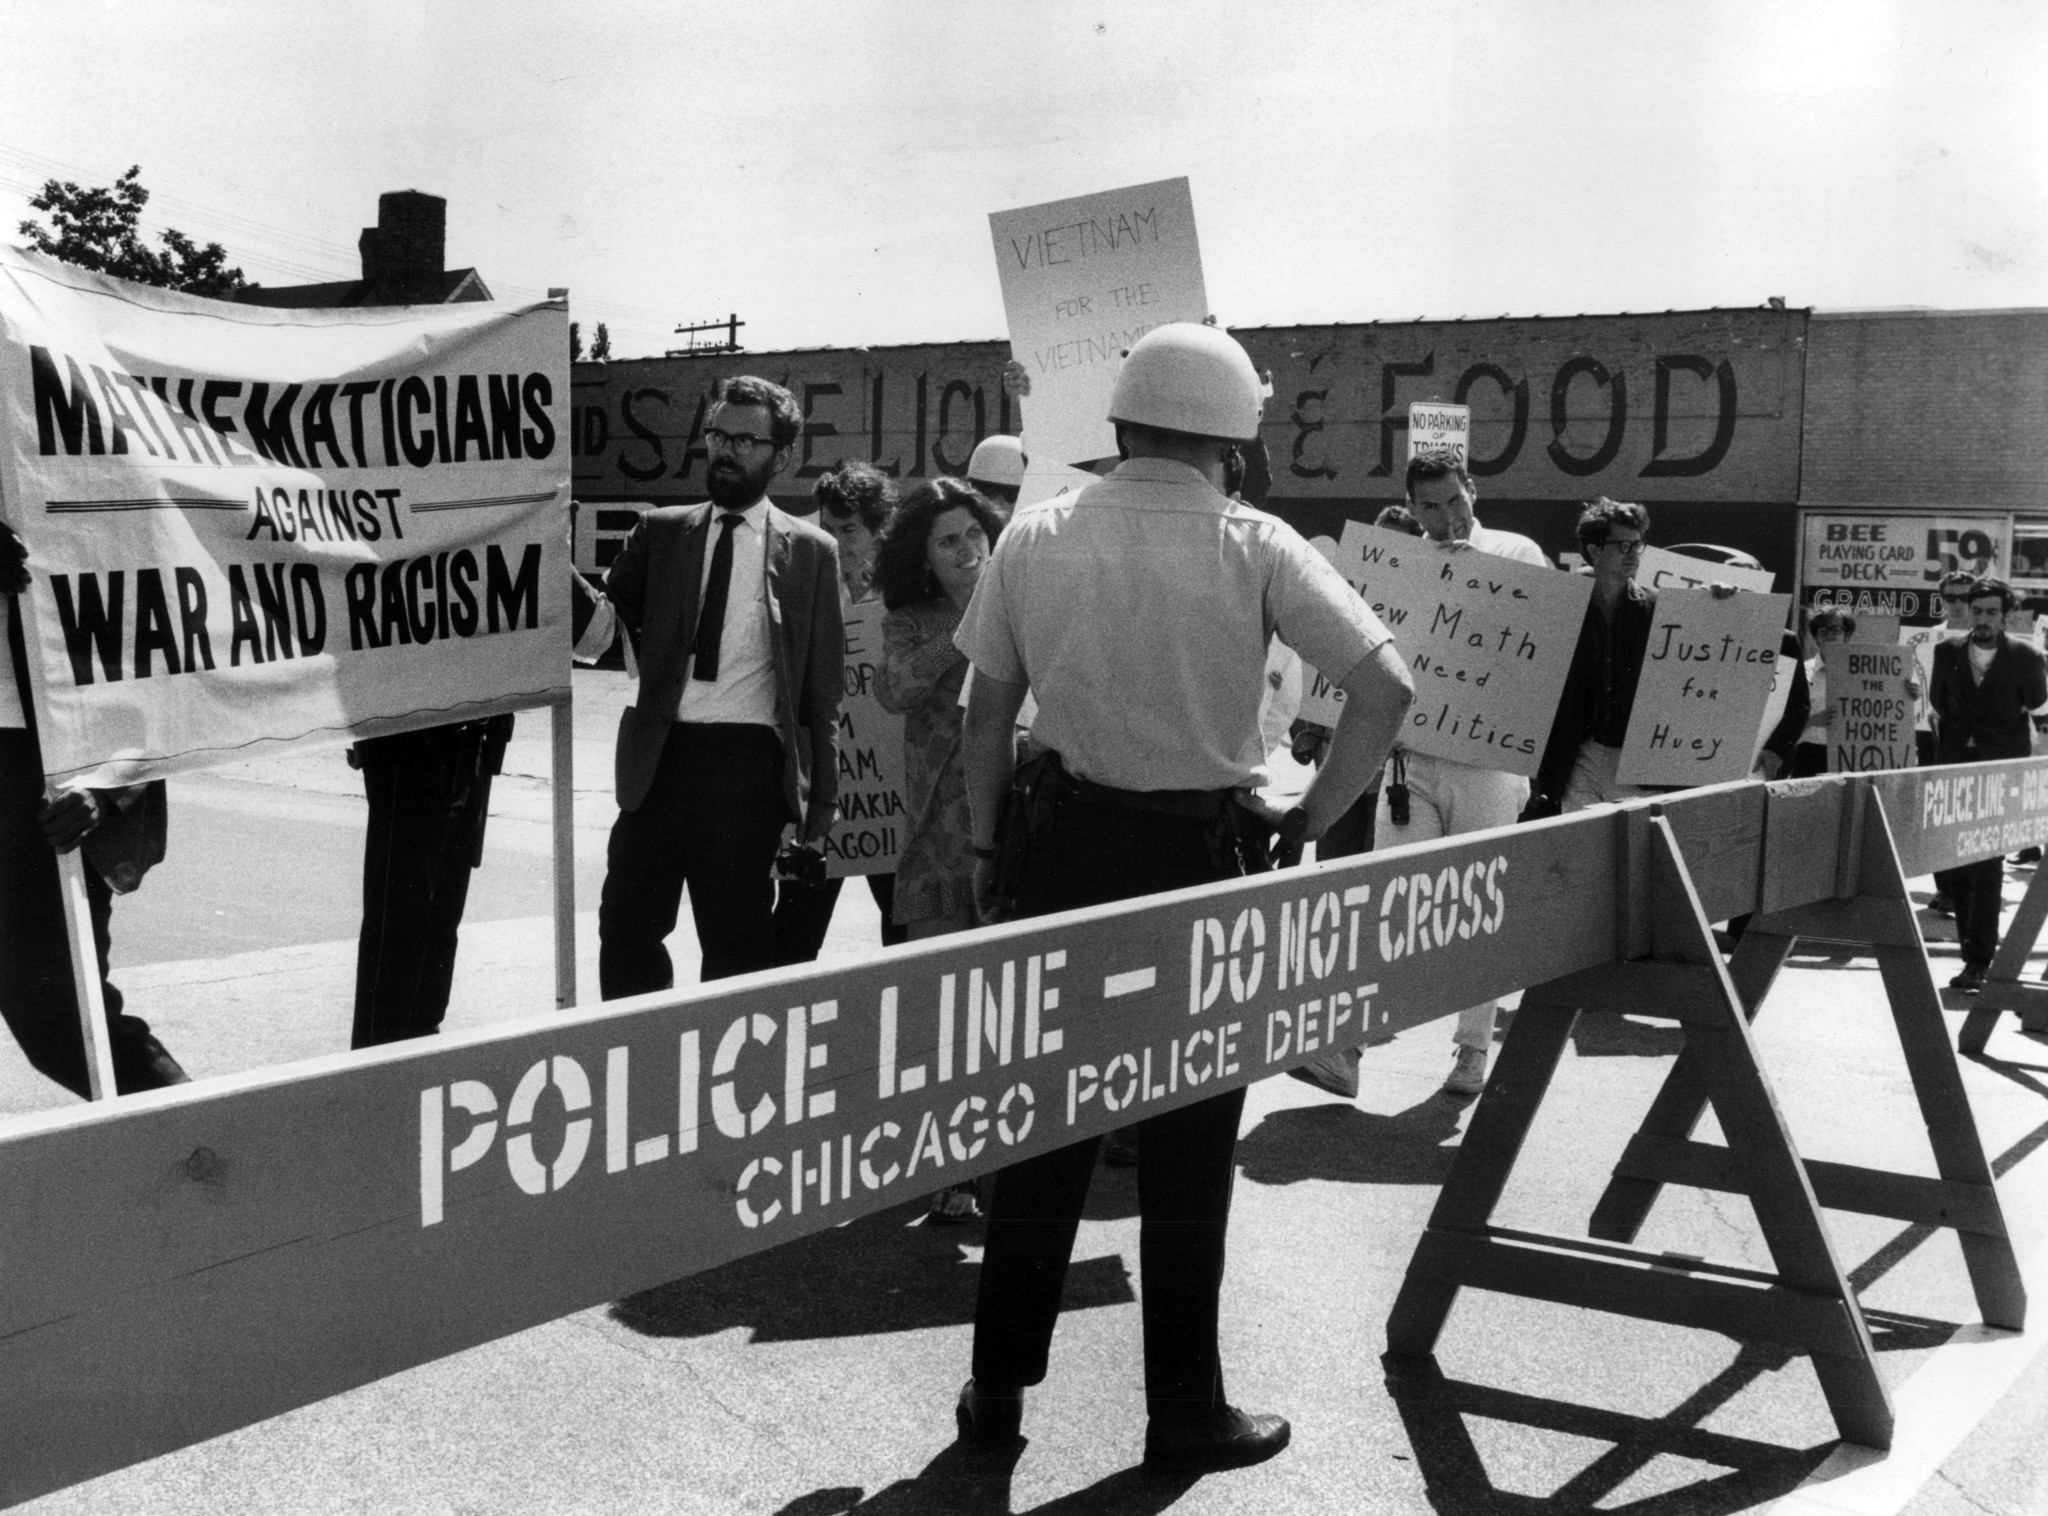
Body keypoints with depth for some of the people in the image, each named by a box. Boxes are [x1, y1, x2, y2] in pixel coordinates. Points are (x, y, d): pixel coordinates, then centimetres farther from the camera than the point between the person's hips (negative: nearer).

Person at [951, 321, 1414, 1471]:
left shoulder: (1034, 537, -1)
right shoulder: (1255, 548, -9)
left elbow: (988, 710, 3)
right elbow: (1389, 687, -14)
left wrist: (986, 845, 14)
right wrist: (1313, 820, -4)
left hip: (1065, 846, 3)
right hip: (1198, 857, -3)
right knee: (1187, 1143, 10)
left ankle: (1001, 1387, 26)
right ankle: (1185, 1412, 22)